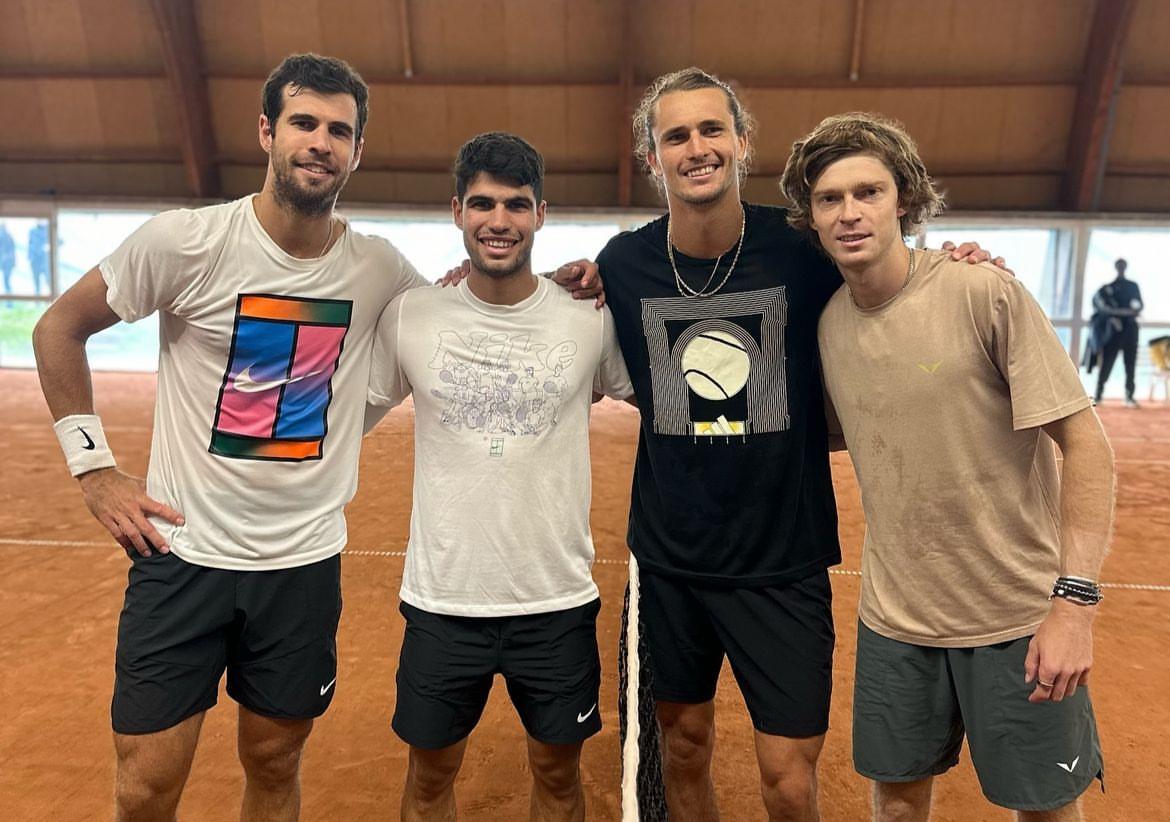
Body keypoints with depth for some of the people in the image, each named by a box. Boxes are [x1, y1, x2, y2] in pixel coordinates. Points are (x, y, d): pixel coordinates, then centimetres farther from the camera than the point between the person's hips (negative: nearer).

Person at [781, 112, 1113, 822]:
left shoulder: (987, 294, -15)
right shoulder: (825, 321, -1)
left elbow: (1086, 443, -14)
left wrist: (1076, 600, -20)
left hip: (1019, 618, -3)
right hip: (896, 620, 4)